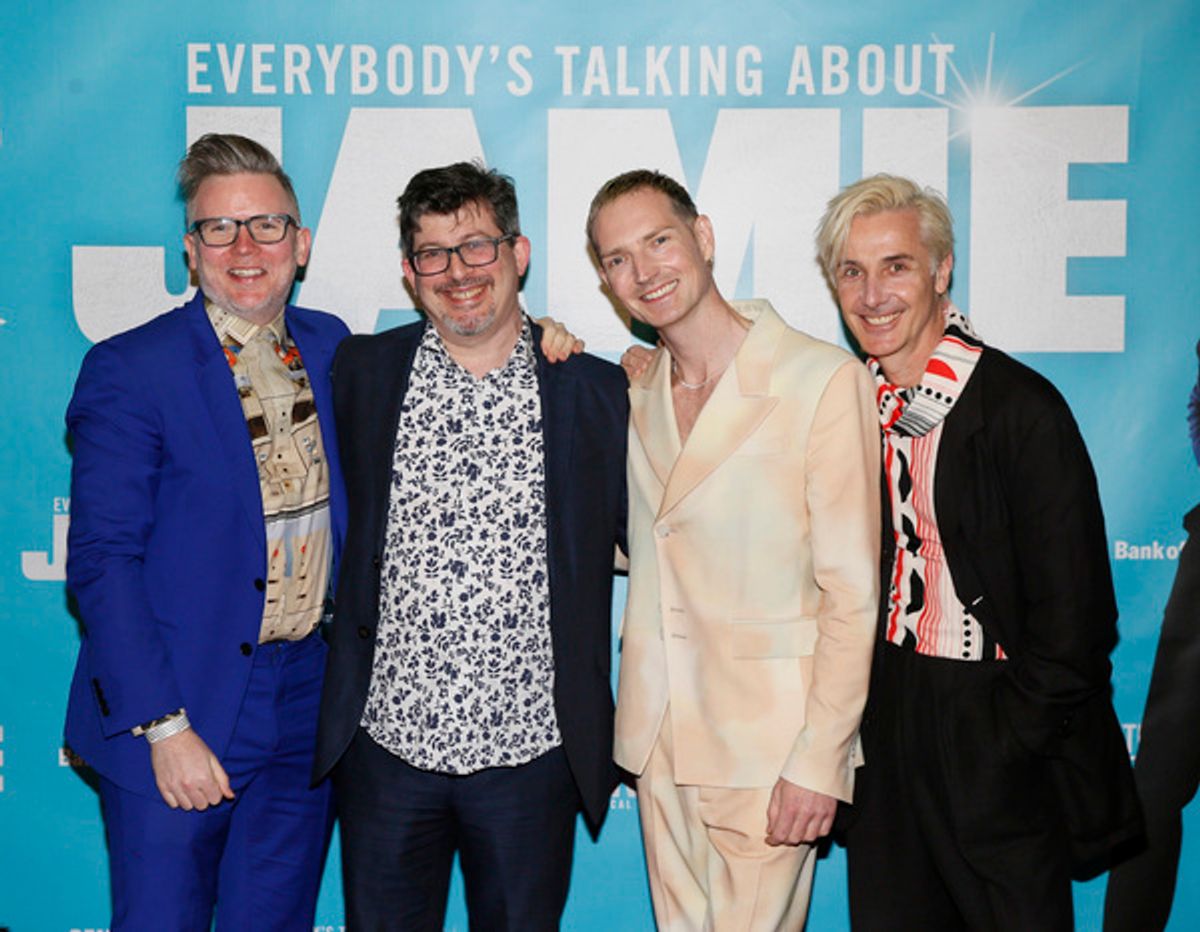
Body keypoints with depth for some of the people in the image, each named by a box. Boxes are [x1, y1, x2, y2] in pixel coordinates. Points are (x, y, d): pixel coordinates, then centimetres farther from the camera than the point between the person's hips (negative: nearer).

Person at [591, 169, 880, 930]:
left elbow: (851, 595, -11)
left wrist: (818, 762, -15)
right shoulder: (633, 391, 8)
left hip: (768, 749, -5)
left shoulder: (825, 380, -11)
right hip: (659, 739, 6)